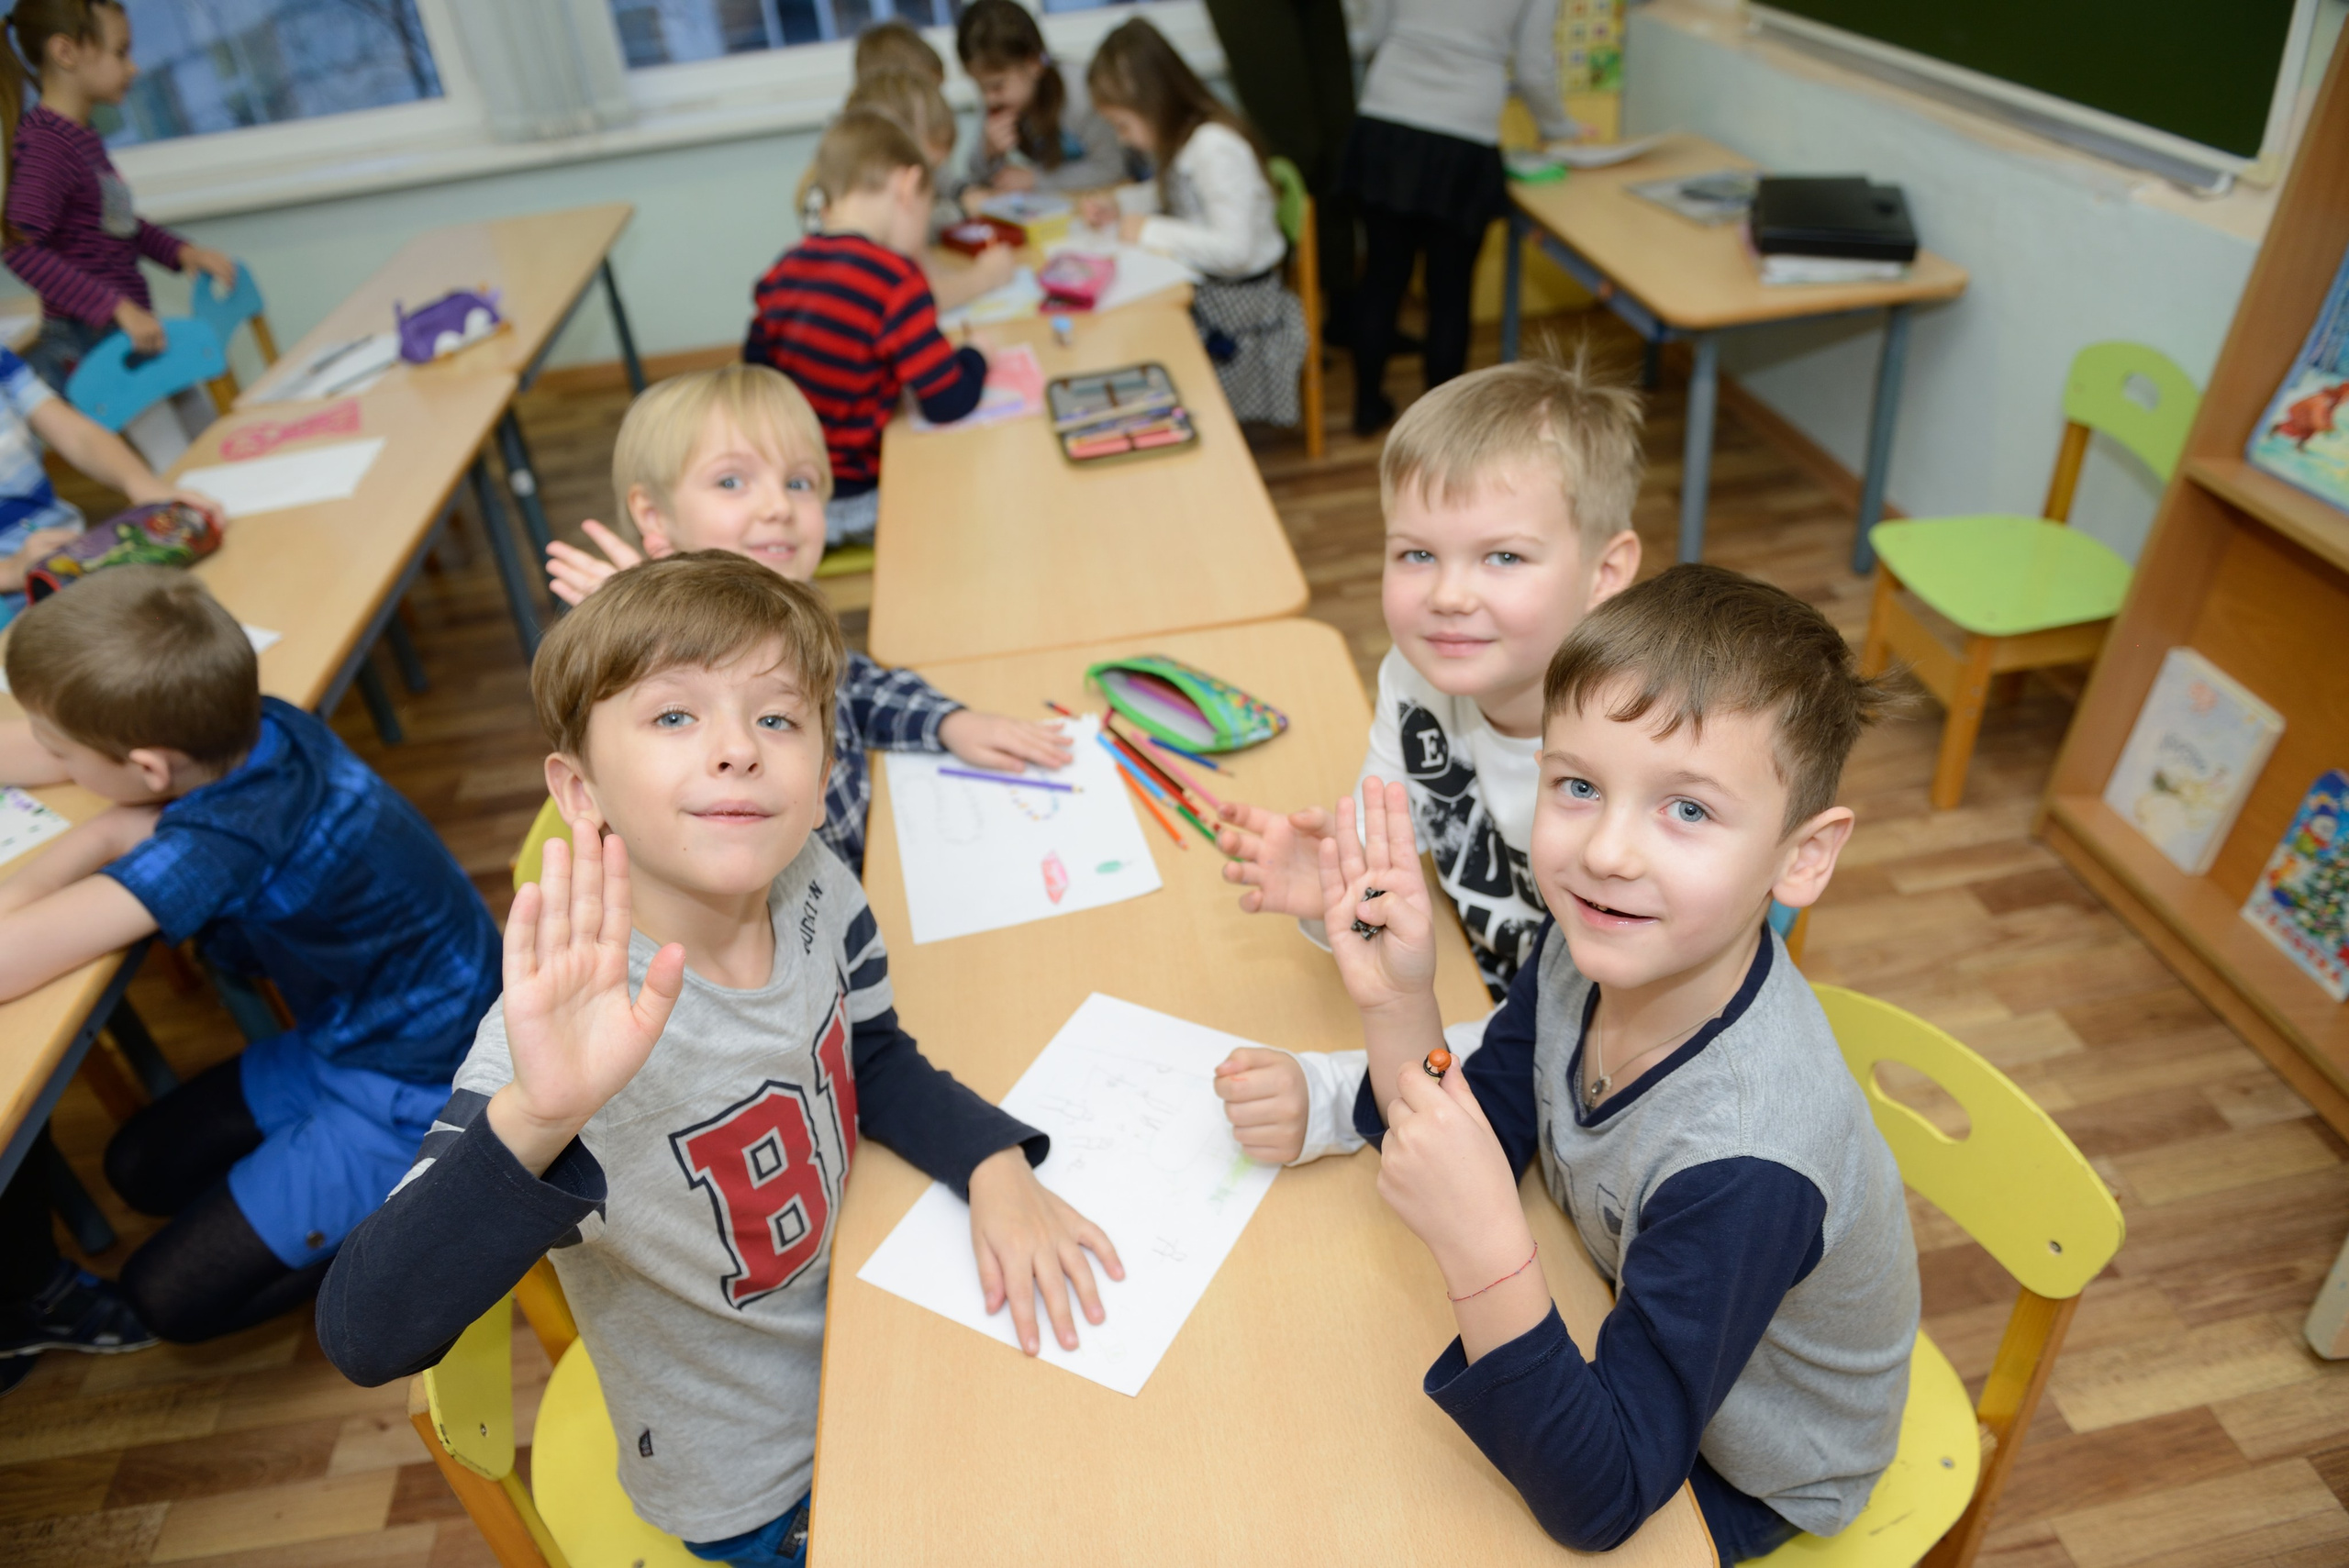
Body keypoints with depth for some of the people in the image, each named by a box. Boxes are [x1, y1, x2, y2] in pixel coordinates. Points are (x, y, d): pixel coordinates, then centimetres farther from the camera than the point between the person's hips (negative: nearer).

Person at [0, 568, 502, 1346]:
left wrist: (96, 839, -22)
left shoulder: (225, 841, -34)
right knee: (141, 1168, 21)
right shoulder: (251, 725, -11)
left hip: (415, 1098, -8)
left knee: (167, 1298, 4)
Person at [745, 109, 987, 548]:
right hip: (844, 505, -7)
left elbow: (754, 362, 13)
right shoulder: (895, 278, -20)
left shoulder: (785, 268, 2)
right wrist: (975, 353, 1)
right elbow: (948, 403, -19)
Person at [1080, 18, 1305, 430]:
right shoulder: (1183, 138, 6)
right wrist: (1118, 210, 5)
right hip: (1198, 286, 9)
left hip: (1236, 299, -9)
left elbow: (1234, 249, -30)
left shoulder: (1216, 147, -23)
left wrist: (1151, 231, -21)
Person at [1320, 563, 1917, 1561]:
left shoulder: (1743, 1162, -41)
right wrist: (1397, 1005, -29)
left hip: (1744, 1478, -5)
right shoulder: (1593, 944, -22)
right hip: (1628, 1321, 5)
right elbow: (1473, 1149, -12)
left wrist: (1487, 1251, -51)